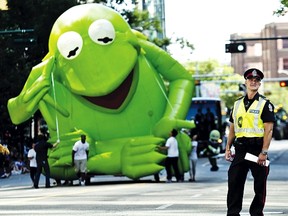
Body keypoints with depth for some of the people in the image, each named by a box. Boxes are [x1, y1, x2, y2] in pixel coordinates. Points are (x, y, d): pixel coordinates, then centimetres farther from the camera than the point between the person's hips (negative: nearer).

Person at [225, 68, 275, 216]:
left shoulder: (265, 104, -2)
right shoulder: (237, 104, 15)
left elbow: (268, 130, -9)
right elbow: (232, 128, 19)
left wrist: (264, 152, -17)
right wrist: (228, 148, 10)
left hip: (258, 149, -4)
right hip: (240, 149, 4)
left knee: (259, 185, 2)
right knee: (234, 182, 1)